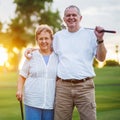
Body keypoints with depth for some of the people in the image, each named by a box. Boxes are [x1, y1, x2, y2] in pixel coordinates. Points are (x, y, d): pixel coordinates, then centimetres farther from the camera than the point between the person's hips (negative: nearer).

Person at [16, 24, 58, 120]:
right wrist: (19, 90, -6)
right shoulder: (31, 56, 6)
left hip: (51, 103, 1)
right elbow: (22, 76, 10)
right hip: (32, 102, -1)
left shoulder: (58, 57, 7)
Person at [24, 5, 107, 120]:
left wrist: (100, 40, -10)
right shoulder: (58, 36, 15)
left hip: (84, 86, -2)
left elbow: (101, 58, 3)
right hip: (62, 86, 2)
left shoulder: (90, 34, 7)